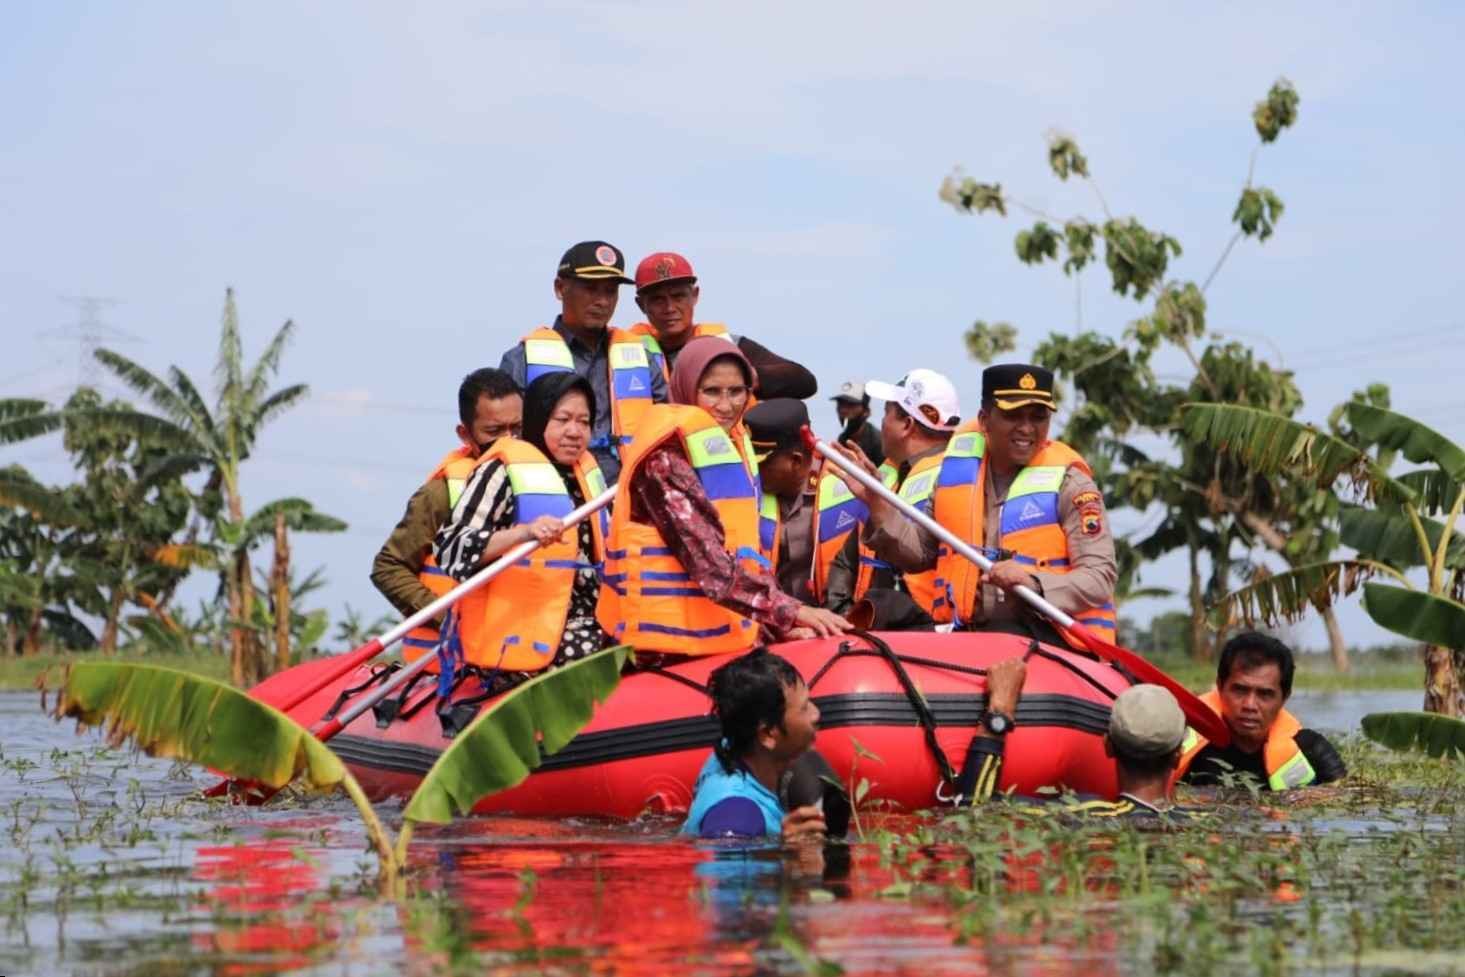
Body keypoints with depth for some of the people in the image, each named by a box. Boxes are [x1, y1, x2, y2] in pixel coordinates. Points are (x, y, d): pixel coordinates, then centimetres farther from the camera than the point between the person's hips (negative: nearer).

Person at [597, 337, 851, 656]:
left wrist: (782, 626, 2)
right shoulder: (665, 462, -12)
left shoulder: (733, 450, 14)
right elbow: (710, 564, -21)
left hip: (730, 645, 8)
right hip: (669, 647, -8)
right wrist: (788, 610, -28)